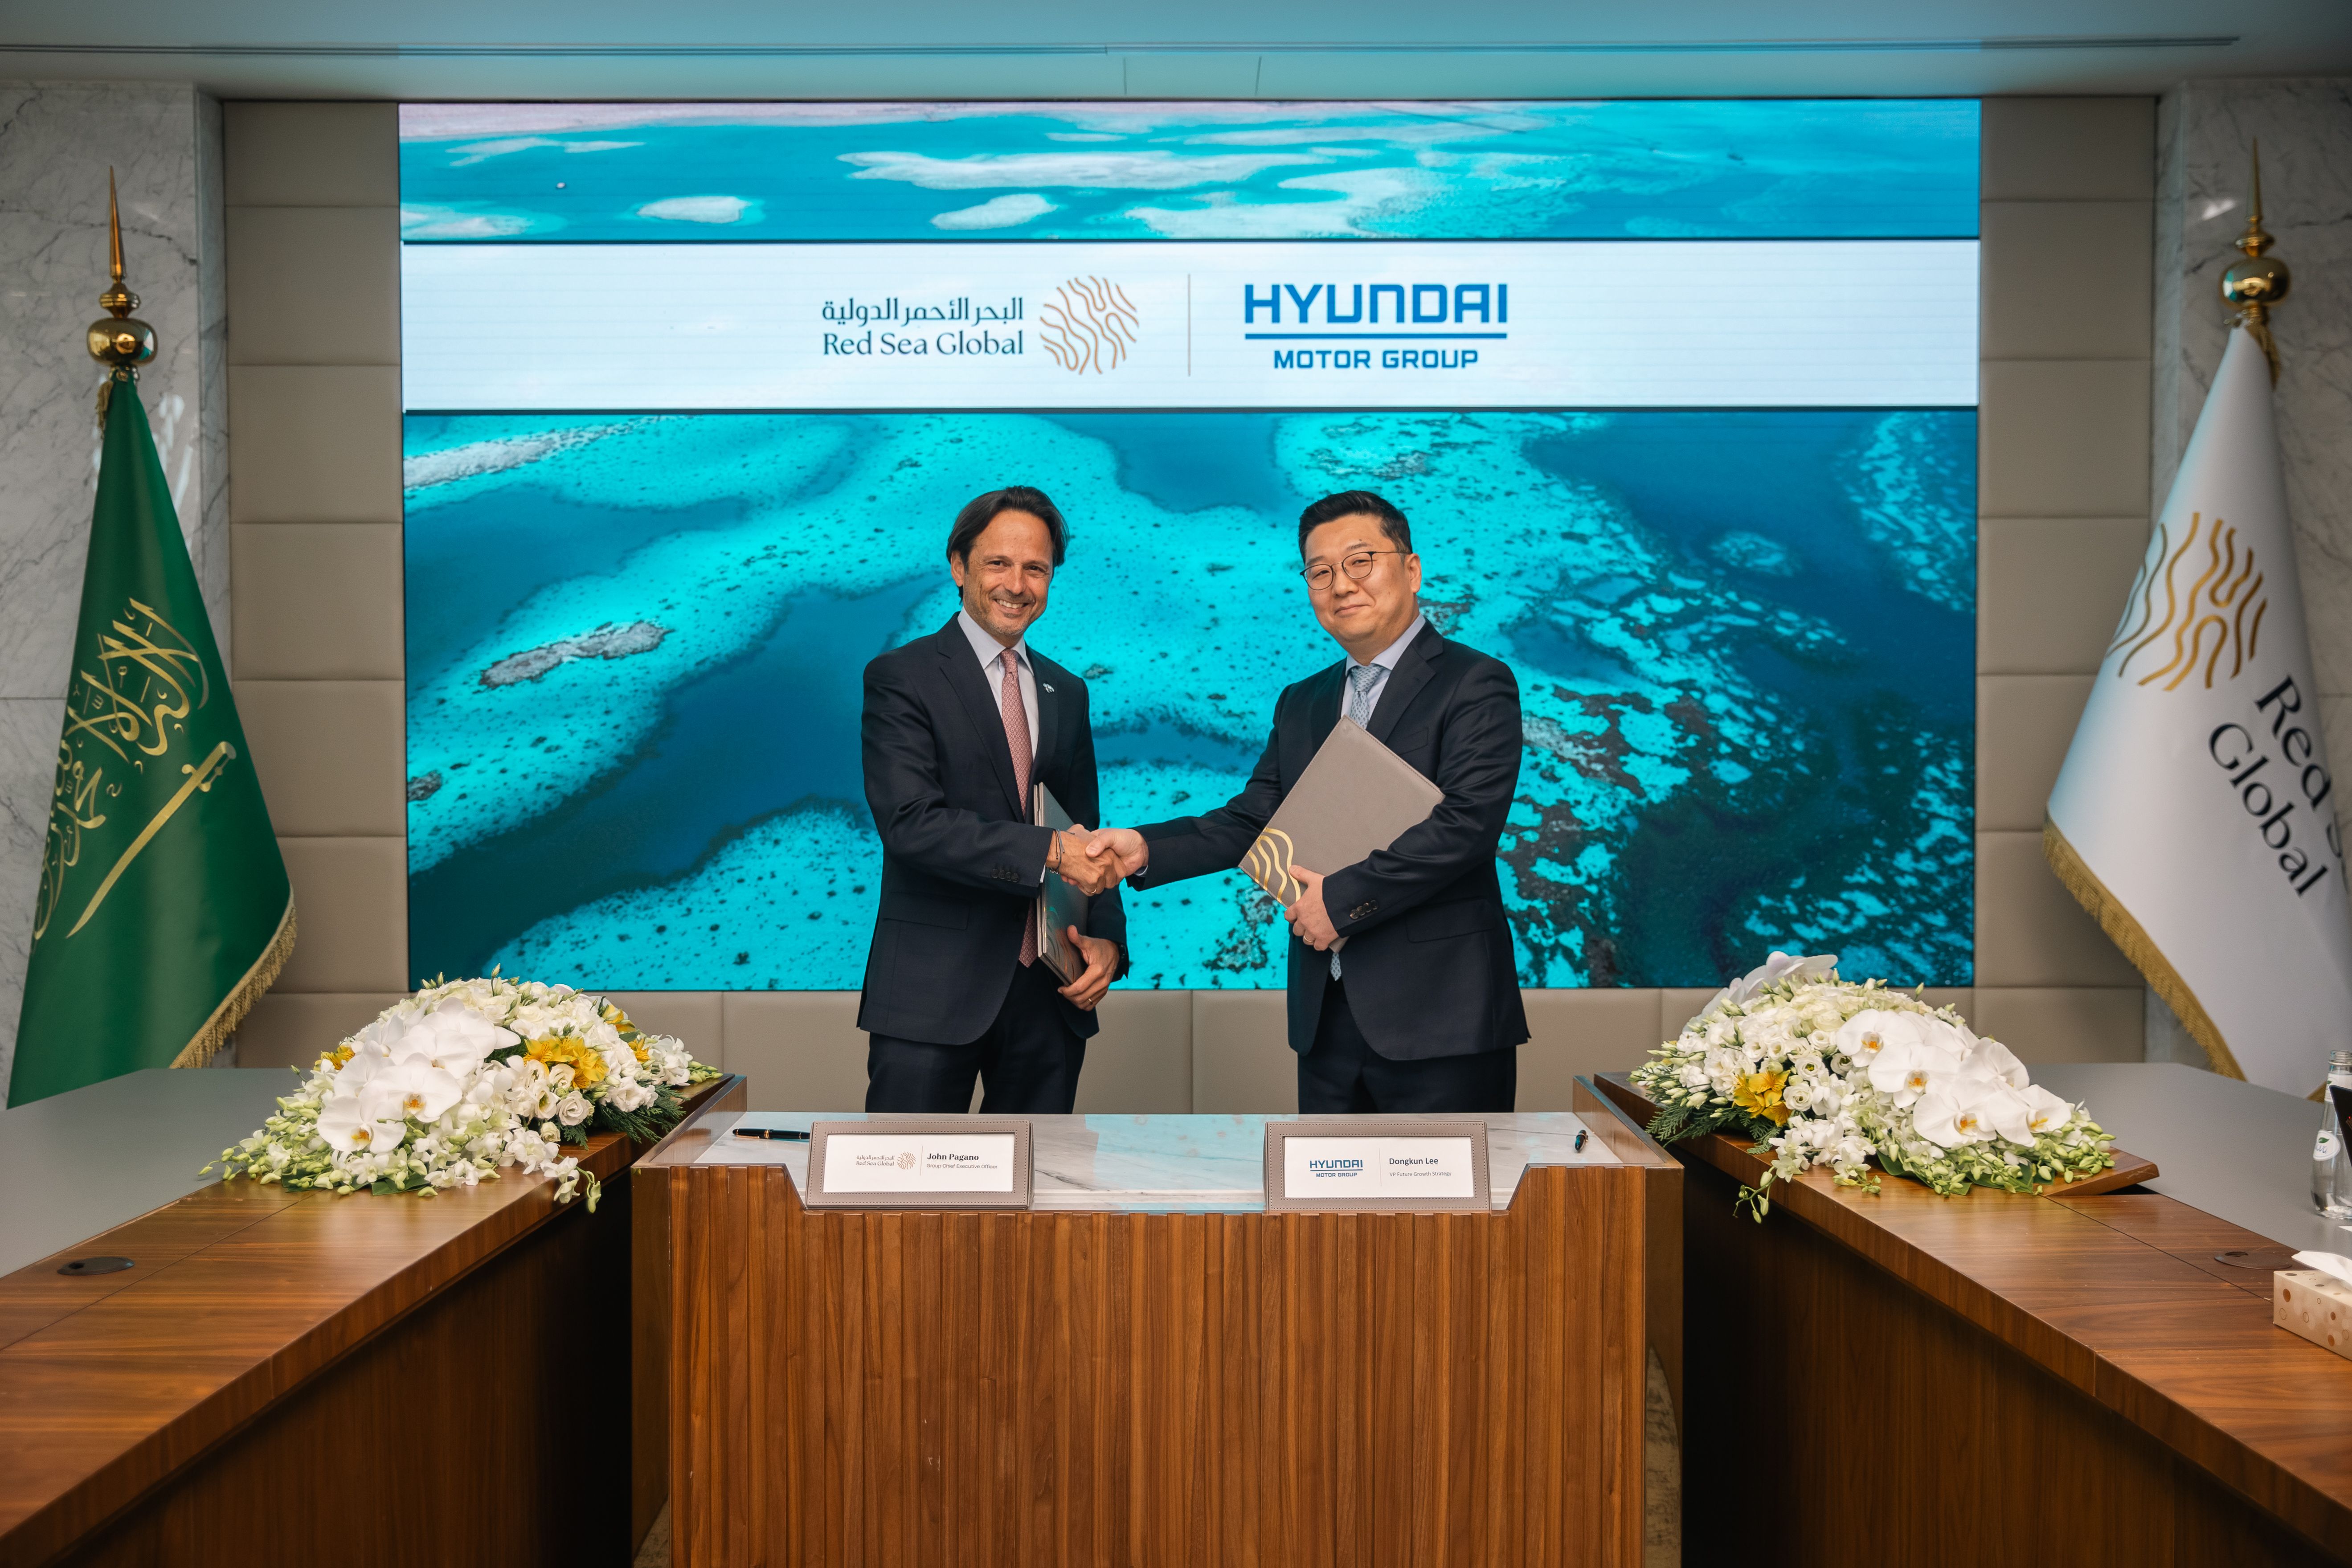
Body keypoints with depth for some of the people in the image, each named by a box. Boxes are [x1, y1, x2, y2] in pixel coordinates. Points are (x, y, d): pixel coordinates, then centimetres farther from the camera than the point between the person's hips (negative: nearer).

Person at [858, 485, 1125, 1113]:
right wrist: (1047, 851, -22)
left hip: (1051, 991, 5)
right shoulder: (901, 678, -4)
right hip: (935, 992, -5)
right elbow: (911, 823, -16)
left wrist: (1108, 939, 1)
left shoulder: (1067, 692, 15)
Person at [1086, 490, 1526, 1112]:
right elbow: (1253, 820, 12)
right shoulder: (1301, 704, 18)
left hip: (1440, 1015, -6)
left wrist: (1345, 896, -17)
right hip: (1328, 1014, 6)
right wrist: (1145, 848, -4)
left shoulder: (1477, 684, -6)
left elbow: (1467, 821, -17)